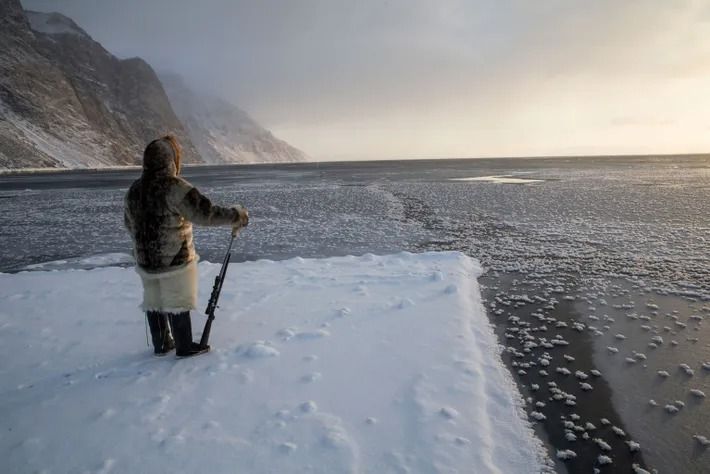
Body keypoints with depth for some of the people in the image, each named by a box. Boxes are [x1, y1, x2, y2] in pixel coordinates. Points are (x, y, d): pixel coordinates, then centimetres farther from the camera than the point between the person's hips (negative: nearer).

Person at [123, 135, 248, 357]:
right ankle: (184, 347, 18)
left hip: (145, 260, 7)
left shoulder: (134, 189, 3)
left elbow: (129, 224, 15)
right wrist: (237, 215, -16)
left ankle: (161, 344, 31)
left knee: (154, 303, 17)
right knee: (177, 303, 6)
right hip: (175, 260, -7)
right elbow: (204, 213, -25)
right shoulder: (174, 187, -20)